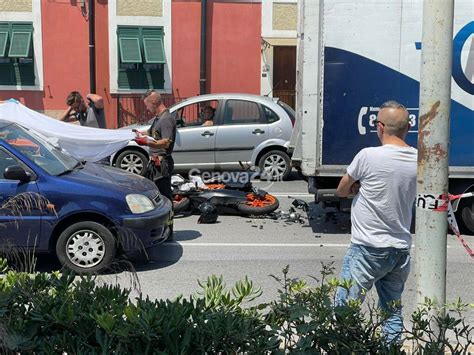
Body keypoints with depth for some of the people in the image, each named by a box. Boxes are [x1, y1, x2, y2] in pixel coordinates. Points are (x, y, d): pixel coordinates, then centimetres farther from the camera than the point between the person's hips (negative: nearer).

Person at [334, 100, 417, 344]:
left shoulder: (369, 156, -15)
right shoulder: (419, 160, 1)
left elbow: (341, 191, -2)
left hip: (368, 250, -6)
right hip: (402, 250, 6)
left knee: (344, 308, 3)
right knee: (393, 312, 17)